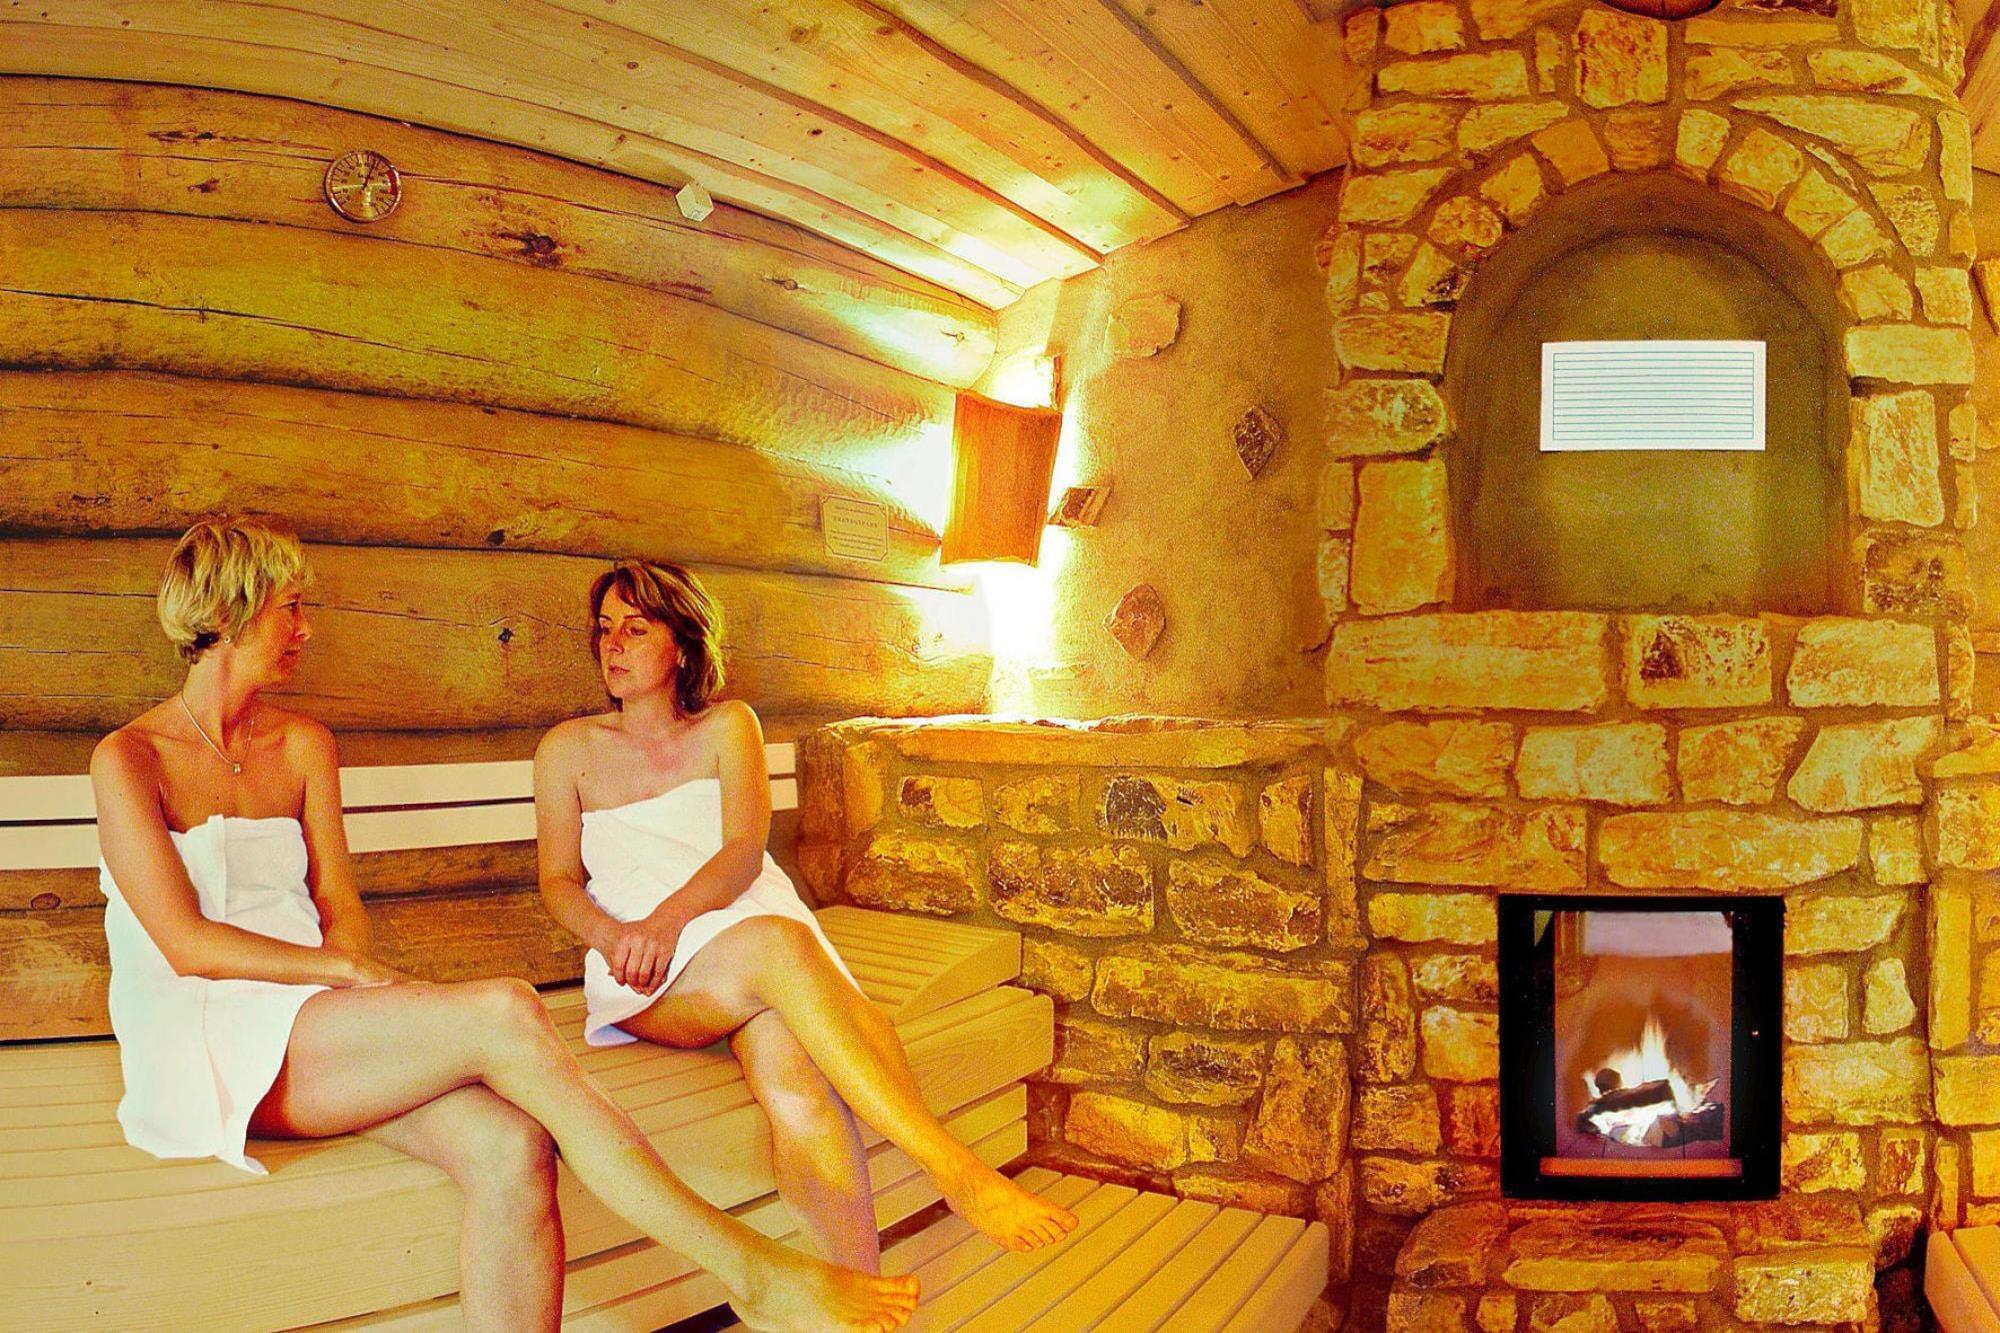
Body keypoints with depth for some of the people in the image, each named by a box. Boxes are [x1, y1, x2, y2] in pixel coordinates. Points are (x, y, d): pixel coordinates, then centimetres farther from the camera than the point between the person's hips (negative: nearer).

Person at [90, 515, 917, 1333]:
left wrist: (350, 976, -9)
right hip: (205, 1045, -5)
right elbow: (187, 945, -8)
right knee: (504, 1014, -29)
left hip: (315, 1031, 5)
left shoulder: (303, 745, 17)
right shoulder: (129, 759, 1)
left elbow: (338, 905, 11)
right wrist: (347, 970, -12)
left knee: (511, 1146, -28)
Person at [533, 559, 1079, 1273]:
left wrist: (669, 916, -19)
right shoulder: (569, 749, 16)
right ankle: (959, 1173, -43)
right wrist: (614, 935, -13)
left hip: (752, 916, 2)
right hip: (647, 977, -1)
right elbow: (559, 881, 10)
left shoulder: (728, 726, 15)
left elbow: (743, 851, 1)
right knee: (777, 945, -37)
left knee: (790, 1075, -35)